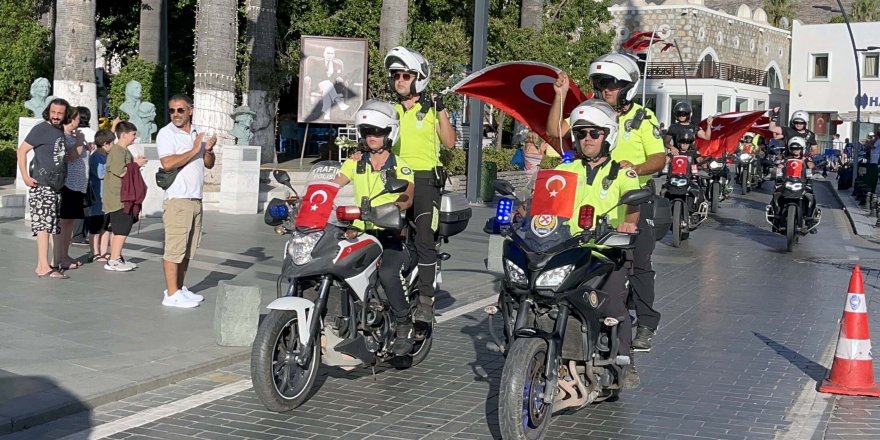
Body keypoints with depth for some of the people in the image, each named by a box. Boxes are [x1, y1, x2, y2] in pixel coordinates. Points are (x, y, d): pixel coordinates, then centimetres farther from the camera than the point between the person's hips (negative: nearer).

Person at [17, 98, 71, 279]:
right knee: (44, 224, -11)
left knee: (51, 226, 10)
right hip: (42, 185, -9)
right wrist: (25, 176, -18)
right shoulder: (41, 129, -9)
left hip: (56, 187, 9)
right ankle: (44, 267, -13)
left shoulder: (61, 131, 14)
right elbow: (22, 151, -12)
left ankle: (42, 265, 16)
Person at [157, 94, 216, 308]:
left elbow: (209, 164, 18)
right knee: (174, 248, -8)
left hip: (196, 199, 8)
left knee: (188, 250, 12)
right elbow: (168, 163, -20)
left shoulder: (197, 134, 16)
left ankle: (180, 288, 20)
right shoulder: (166, 133, -6)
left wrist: (208, 150, -3)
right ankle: (171, 294, -6)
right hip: (177, 199, -7)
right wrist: (194, 151, -15)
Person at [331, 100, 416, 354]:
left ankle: (404, 326, -11)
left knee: (387, 274, -30)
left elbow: (407, 197, -15)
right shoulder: (356, 163, 15)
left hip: (390, 234, -4)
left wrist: (391, 207, -37)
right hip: (361, 233, 4)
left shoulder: (400, 166, 3)